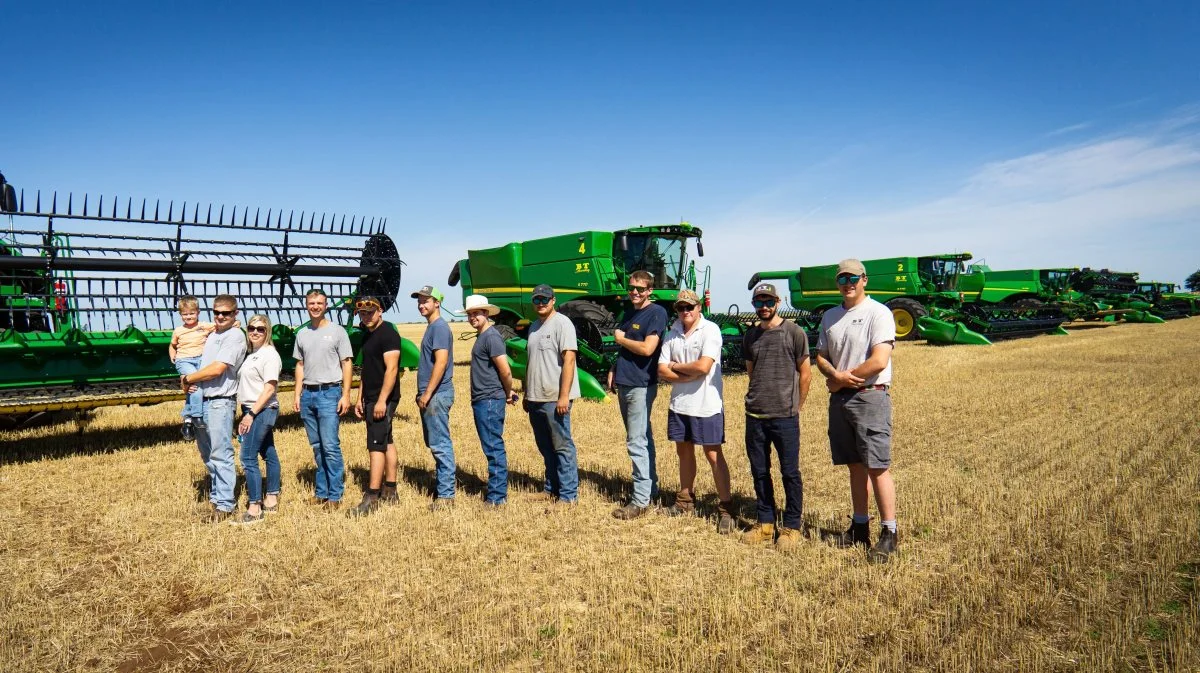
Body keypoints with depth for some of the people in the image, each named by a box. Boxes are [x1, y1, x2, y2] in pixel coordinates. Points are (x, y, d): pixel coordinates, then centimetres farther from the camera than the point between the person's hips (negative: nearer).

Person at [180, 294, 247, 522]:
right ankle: (217, 493, 31)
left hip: (220, 402, -9)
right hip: (200, 401, 9)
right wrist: (187, 383, 1)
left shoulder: (235, 336, -10)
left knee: (220, 454, -5)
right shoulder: (212, 335, 17)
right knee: (206, 453, 17)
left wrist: (187, 378, -6)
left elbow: (216, 369, -18)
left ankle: (224, 505, 1)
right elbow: (201, 364, 22)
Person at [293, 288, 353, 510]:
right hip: (308, 394, 5)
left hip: (329, 393, -5)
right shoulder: (302, 334, 14)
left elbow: (347, 364, -2)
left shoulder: (337, 331, -1)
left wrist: (345, 395, -9)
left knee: (330, 446, -9)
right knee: (317, 446, 10)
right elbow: (300, 365, 19)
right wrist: (297, 394, 11)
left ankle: (335, 495, -4)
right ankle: (321, 492, 18)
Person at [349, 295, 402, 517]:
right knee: (387, 442, 13)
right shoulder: (368, 335, 16)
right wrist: (360, 398, 18)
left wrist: (382, 400, -24)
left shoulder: (388, 333, -13)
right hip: (372, 399, 10)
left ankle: (372, 498, -8)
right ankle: (390, 491, 21)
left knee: (376, 445, -10)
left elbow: (391, 369, -21)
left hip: (383, 399, -10)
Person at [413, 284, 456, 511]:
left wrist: (427, 394, -20)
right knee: (435, 443, 16)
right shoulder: (431, 327, 17)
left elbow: (441, 362, -21)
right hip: (431, 394, 10)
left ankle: (446, 494, -2)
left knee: (440, 444, -6)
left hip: (437, 394, -10)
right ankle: (441, 484, 25)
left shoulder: (439, 327, -13)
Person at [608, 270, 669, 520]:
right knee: (643, 439, 16)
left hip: (641, 385, -9)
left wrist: (621, 339, -6)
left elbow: (647, 348, -20)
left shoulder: (656, 313, -10)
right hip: (625, 384, 9)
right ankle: (651, 487, 28)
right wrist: (614, 370, 9)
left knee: (637, 442, -8)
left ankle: (641, 500, -3)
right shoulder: (629, 314, 16)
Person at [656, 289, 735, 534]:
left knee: (713, 455, -1)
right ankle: (685, 501, 32)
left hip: (706, 405, -6)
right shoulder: (673, 333, 7)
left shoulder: (710, 330, -10)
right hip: (679, 403, 6)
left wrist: (676, 366, -6)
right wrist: (691, 375, -13)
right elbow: (662, 371, 1)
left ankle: (726, 509, 7)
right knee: (684, 451, 16)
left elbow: (703, 366, -22)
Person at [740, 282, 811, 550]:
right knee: (759, 471, 11)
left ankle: (792, 527, 15)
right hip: (755, 415, 5)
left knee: (790, 472, 3)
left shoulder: (794, 332, -3)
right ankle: (765, 523, 24)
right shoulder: (750, 336, 12)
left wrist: (795, 406, 3)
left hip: (785, 416, -5)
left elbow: (805, 373, 0)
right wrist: (758, 398, 15)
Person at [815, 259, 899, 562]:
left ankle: (889, 534, 4)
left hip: (870, 397, -6)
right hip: (839, 398, 6)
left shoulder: (878, 313, -8)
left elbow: (879, 361, -17)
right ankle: (860, 527, 23)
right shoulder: (830, 316, 14)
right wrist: (836, 375, -8)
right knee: (855, 466, 14)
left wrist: (840, 381, -9)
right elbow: (821, 356, 15)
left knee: (877, 467, -6)